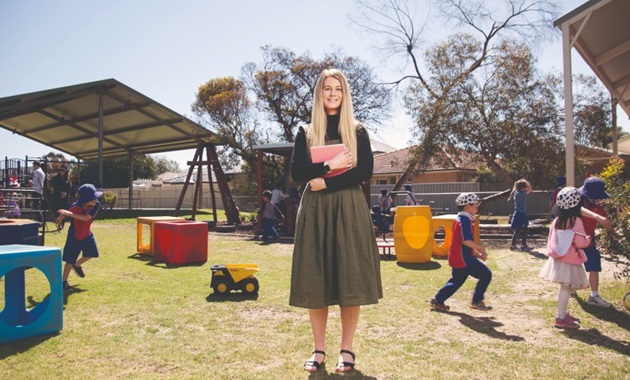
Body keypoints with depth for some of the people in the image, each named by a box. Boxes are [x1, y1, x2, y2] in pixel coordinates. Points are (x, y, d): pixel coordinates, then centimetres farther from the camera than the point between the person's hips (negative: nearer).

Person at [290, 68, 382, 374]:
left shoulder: (357, 131, 8)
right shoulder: (306, 133, 11)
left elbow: (366, 171, -4)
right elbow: (297, 172, 0)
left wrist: (327, 182, -12)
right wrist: (331, 165, -11)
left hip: (349, 208, -1)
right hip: (314, 209, 1)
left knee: (349, 277, -3)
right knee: (315, 280, 1)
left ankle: (347, 350, 9)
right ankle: (319, 349, 12)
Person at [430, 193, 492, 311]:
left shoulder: (460, 220, 16)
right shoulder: (465, 220, -16)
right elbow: (466, 240, -26)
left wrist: (477, 253, 17)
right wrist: (481, 248, -16)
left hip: (457, 257, 10)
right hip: (463, 258, -10)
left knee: (457, 280, 21)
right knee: (486, 274, -2)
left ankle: (437, 301, 23)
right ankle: (477, 302, 5)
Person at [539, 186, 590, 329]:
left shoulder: (557, 221, 6)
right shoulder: (576, 221, -16)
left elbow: (551, 239, 12)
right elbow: (580, 242, -15)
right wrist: (588, 240, 4)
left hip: (558, 259, 7)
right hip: (569, 261, -7)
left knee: (565, 288, 18)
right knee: (566, 288, -2)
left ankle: (564, 313, 29)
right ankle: (561, 318, 2)